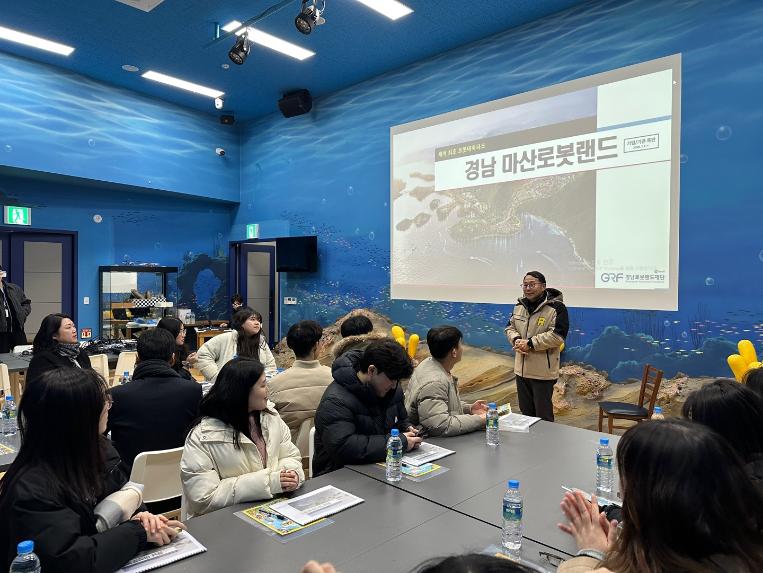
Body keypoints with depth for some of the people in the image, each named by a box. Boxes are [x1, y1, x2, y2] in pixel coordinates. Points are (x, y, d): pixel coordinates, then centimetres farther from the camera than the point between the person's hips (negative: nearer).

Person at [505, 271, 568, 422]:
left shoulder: (556, 307, -14)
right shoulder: (519, 306, 8)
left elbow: (557, 336, -20)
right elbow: (510, 327, 14)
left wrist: (530, 344, -21)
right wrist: (516, 340, -8)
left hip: (543, 372, -6)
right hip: (521, 369, 7)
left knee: (543, 416, 5)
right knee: (525, 412, 20)